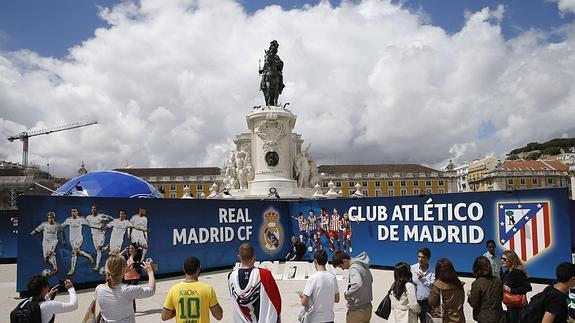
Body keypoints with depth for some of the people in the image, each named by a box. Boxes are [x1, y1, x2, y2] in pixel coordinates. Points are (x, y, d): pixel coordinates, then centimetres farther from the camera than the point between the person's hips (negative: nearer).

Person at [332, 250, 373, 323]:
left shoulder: (353, 268, -22)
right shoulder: (364, 266, 6)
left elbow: (357, 284, -41)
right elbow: (370, 280, 22)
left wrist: (347, 294, -24)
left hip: (356, 310, -8)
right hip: (367, 308, 9)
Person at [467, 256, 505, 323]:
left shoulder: (477, 283, -17)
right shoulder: (497, 281, -1)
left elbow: (474, 304, -13)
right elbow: (501, 297, 13)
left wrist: (469, 296, 5)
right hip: (499, 317, 5)